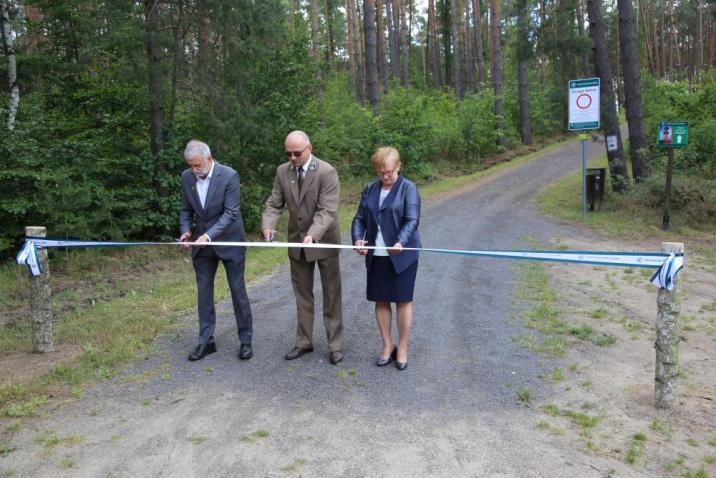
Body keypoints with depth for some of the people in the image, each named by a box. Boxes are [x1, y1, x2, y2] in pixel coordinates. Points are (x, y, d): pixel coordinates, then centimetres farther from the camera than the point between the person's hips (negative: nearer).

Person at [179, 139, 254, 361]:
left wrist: (209, 235, -29)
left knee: (238, 291, 4)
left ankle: (245, 340, 16)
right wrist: (185, 230, -12)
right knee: (203, 293, 8)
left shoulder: (229, 176, -17)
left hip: (229, 242, -4)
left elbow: (230, 212, -20)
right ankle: (206, 341, 19)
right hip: (202, 244, 4)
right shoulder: (187, 177, -2)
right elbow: (186, 209, 7)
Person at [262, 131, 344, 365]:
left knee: (331, 294, 6)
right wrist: (268, 225, -22)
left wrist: (312, 235, -39)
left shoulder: (327, 172, -18)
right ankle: (304, 342, 26)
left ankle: (335, 345, 17)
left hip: (323, 241, -5)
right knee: (302, 294, 14)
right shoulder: (282, 171, -2)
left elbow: (327, 210, -24)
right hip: (297, 242, 5)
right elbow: (274, 204, -1)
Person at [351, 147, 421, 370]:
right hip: (376, 256, 4)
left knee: (403, 301, 4)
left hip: (402, 255, -4)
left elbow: (412, 220, -15)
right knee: (381, 301, 9)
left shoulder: (408, 188, -5)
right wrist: (357, 239, -12)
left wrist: (401, 242, -32)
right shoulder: (370, 189, 10)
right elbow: (359, 218, 8)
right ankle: (387, 346, 23)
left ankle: (402, 349, 17)